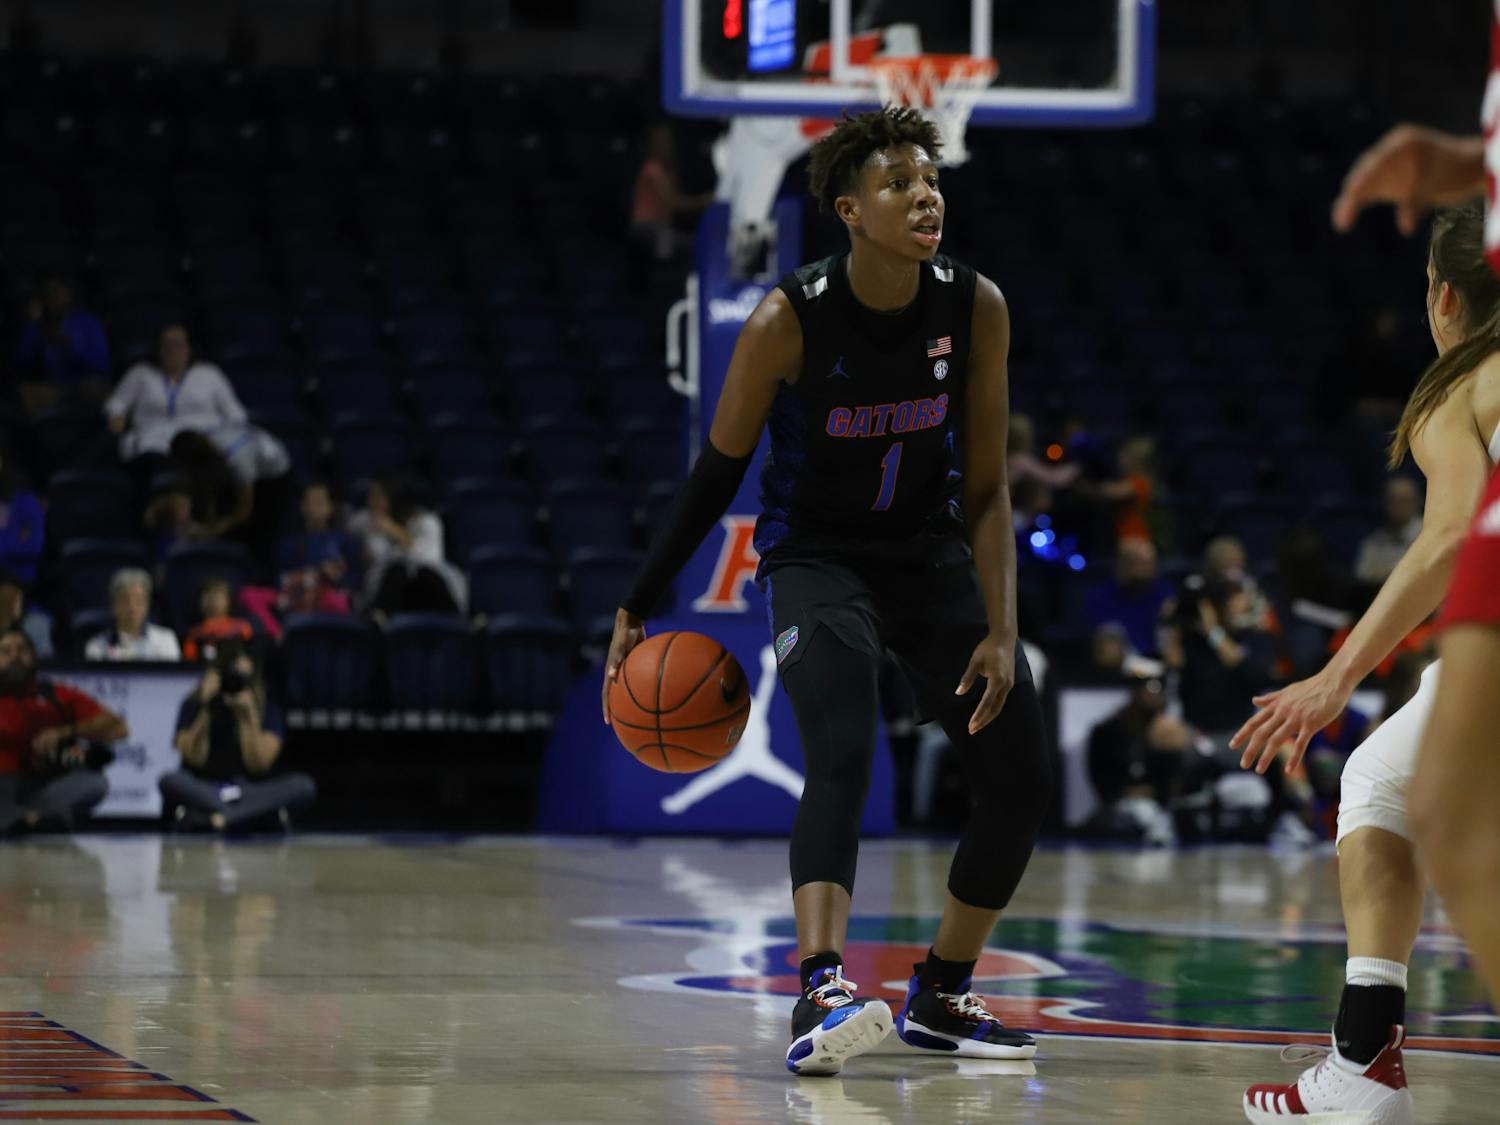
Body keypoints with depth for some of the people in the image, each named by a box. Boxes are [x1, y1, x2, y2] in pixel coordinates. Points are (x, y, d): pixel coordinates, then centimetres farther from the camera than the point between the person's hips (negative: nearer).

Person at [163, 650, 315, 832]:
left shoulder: (268, 711, 2)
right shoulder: (193, 705, 0)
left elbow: (258, 765, -10)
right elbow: (195, 760, -12)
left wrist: (248, 717, -18)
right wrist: (205, 709, -18)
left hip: (249, 794, 1)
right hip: (203, 792, -1)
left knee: (304, 785, -27)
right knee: (170, 781, -34)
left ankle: (200, 818, -37)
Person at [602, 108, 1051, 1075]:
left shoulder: (975, 308, -12)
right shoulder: (789, 321, -21)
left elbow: (985, 489, -6)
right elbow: (720, 471, -10)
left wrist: (1000, 631, -14)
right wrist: (639, 609, -9)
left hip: (930, 552, 5)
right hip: (816, 556, -5)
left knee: (1022, 783, 2)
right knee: (843, 758, -29)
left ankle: (939, 998, 18)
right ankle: (822, 990, -41)